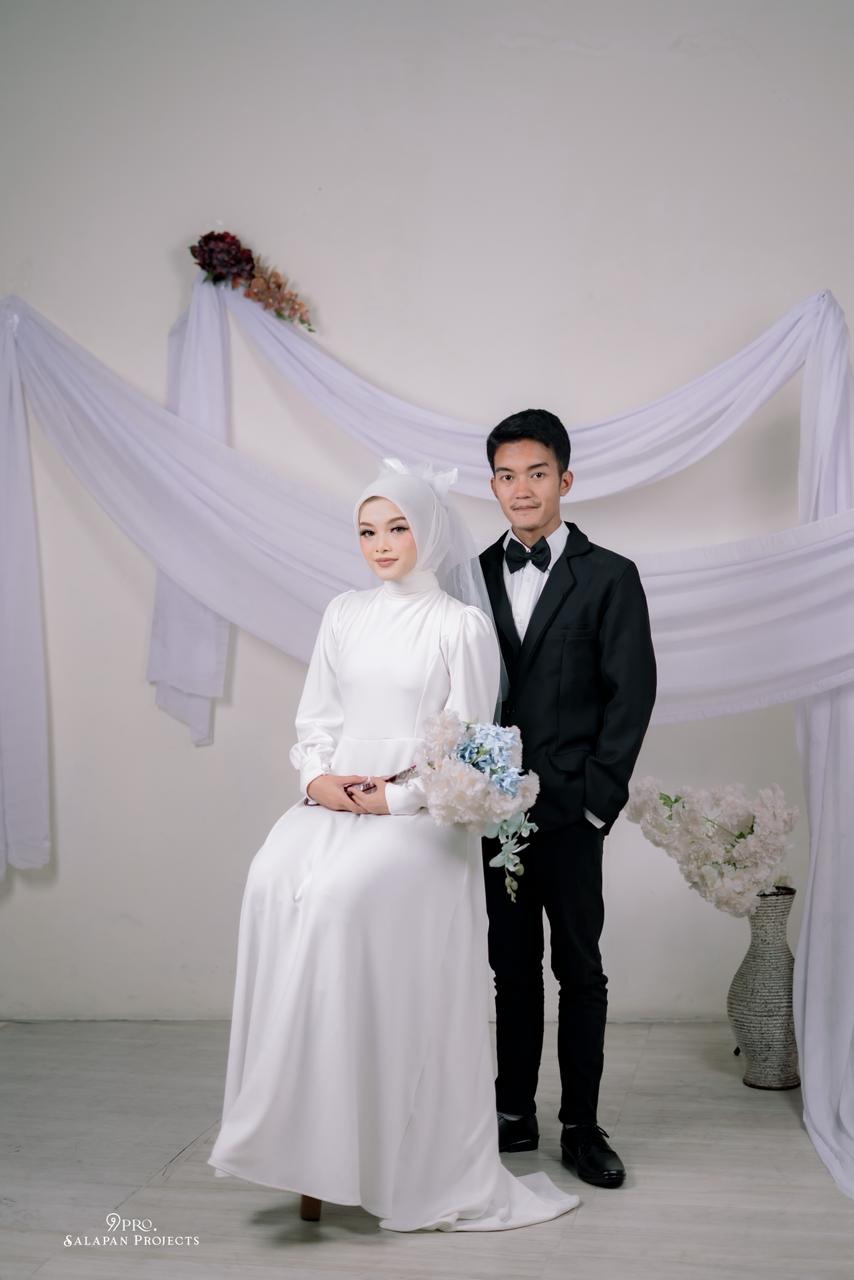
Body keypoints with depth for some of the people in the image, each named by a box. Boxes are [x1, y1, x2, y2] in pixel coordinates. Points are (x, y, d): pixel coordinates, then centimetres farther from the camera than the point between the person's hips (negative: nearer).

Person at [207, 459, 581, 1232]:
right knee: (274, 884, -25)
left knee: (341, 893, -31)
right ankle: (303, 1138, -17)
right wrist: (319, 778, -4)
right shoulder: (345, 616, 15)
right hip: (336, 801, 5)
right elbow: (316, 720, 15)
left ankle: (396, 1161, -17)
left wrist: (392, 799, -13)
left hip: (420, 811, -4)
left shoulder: (462, 625, 0)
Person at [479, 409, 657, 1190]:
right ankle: (515, 1115, 24)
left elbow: (632, 691, -5)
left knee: (580, 970, 6)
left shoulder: (609, 576, 0)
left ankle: (581, 1126, 17)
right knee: (512, 969, 13)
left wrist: (598, 797, -10)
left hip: (570, 811, -3)